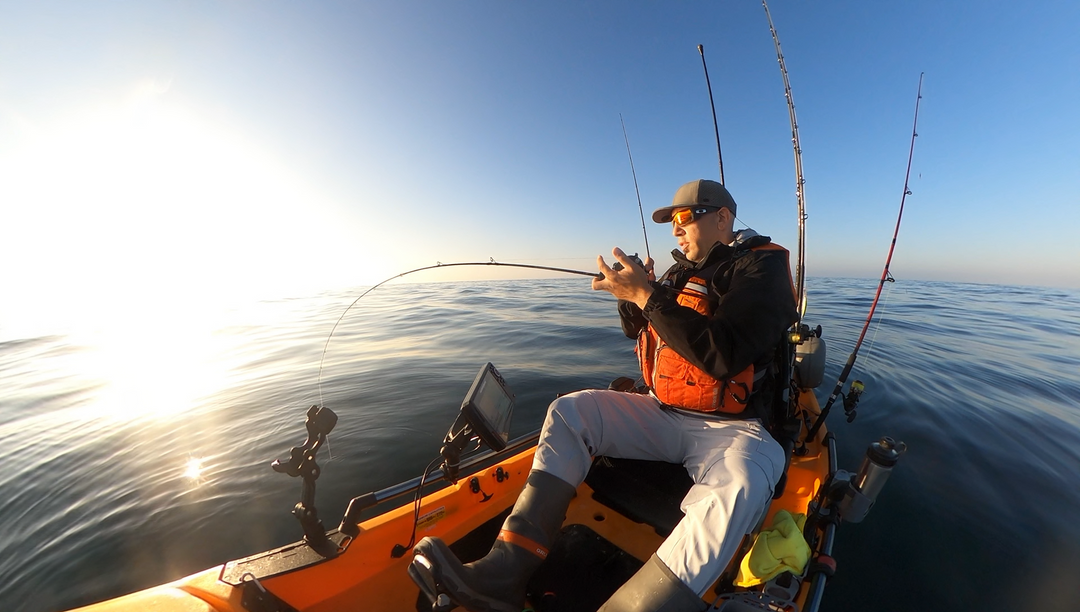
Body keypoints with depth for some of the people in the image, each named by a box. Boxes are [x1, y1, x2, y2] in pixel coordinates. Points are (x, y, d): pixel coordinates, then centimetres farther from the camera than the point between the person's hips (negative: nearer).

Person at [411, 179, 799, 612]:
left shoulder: (763, 268, -7)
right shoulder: (683, 270, 13)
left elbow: (723, 355, -23)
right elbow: (638, 330, 18)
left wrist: (648, 295, -25)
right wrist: (630, 294, -2)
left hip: (733, 428, -5)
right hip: (663, 414, 6)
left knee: (737, 490, -38)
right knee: (569, 412, -11)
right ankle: (505, 573, -15)